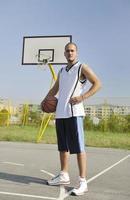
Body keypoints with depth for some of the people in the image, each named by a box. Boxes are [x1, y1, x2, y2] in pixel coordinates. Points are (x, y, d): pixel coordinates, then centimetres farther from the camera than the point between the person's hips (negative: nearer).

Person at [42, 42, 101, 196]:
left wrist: (83, 97, -19)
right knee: (63, 146, 14)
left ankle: (83, 182, -3)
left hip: (74, 112, -7)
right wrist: (46, 100, 11)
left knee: (78, 147, -8)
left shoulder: (82, 68, 0)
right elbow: (55, 89, 29)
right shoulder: (62, 71, 20)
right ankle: (64, 176, 26)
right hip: (60, 113, 8)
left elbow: (97, 83, -7)